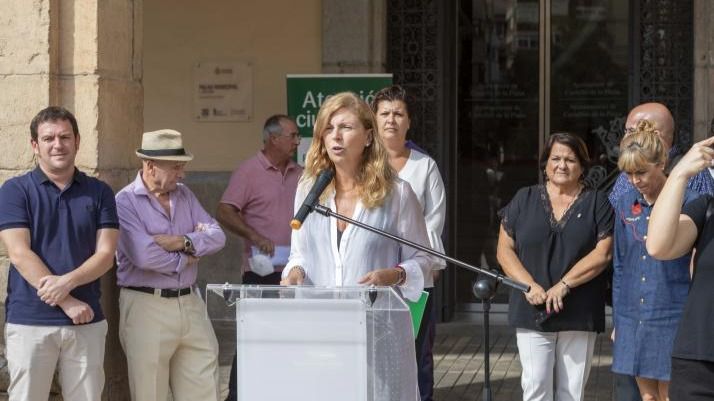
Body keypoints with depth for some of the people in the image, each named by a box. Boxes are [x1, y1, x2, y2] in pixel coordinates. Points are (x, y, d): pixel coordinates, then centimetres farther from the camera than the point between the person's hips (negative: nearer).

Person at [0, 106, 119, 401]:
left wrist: (68, 281, -16)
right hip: (30, 321, -2)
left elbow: (106, 254, 2)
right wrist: (67, 302, -14)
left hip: (87, 322, 3)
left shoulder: (99, 193, 9)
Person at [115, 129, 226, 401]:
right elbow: (144, 256, -21)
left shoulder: (184, 195, 13)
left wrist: (183, 242, -13)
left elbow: (217, 236, 4)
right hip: (146, 306, -6)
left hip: (190, 304, 6)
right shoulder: (125, 202, -8)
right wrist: (186, 259, -5)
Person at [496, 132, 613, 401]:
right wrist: (529, 285, -11)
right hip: (532, 311, 0)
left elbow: (603, 253, -6)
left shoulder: (597, 203, 5)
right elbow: (504, 250, 5)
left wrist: (564, 285, -15)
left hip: (579, 315, 0)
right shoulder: (524, 200, 9)